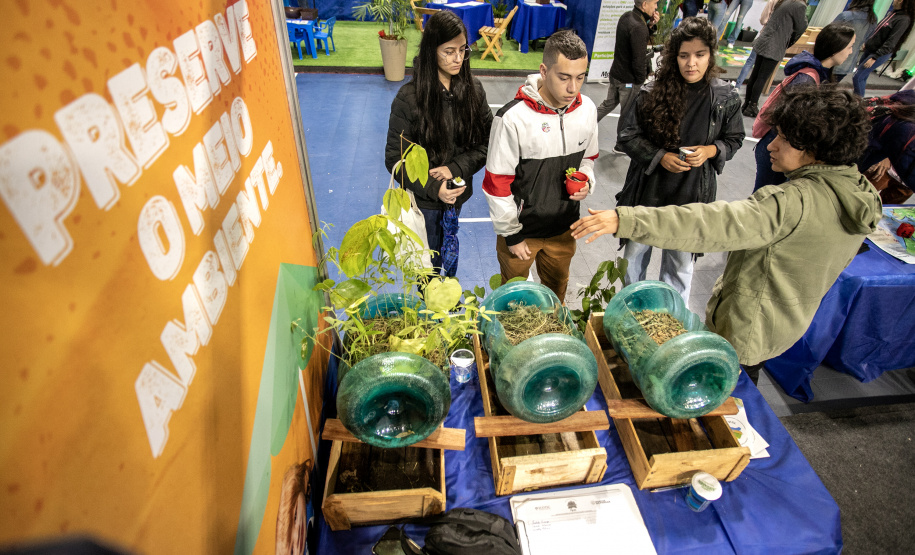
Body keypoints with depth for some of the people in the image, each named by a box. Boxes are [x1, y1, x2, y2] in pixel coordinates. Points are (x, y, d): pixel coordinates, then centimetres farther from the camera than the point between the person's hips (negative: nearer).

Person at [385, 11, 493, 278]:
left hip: (458, 191, 3)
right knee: (430, 260, 16)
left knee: (449, 251, 24)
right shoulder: (409, 98, -19)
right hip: (422, 198, -3)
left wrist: (456, 168, -21)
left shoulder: (473, 89, -7)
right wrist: (434, 189, -26)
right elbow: (395, 158, -15)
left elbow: (487, 141, -5)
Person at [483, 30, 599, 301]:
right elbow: (497, 183, -16)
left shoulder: (587, 109, -6)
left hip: (564, 228, 5)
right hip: (521, 230, -4)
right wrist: (511, 235, -10)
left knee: (556, 295, 27)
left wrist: (586, 181, -11)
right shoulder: (513, 118, -23)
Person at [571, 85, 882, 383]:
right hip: (788, 328, 9)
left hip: (744, 332, -9)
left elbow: (713, 225, -44)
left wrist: (626, 220, -50)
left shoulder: (793, 203, -32)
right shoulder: (861, 194, -2)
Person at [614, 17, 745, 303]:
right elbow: (628, 135, -5)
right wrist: (659, 156, -18)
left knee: (681, 260, 15)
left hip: (693, 194, 1)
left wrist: (710, 151, -14)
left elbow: (734, 139, 7)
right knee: (635, 251, 16)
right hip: (649, 189, 0)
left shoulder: (726, 98, -5)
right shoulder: (652, 93, -10)